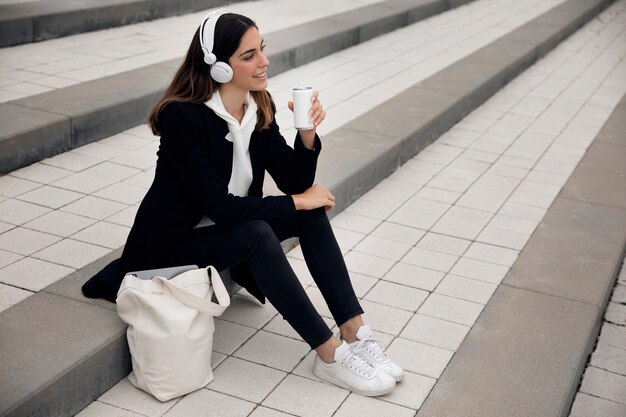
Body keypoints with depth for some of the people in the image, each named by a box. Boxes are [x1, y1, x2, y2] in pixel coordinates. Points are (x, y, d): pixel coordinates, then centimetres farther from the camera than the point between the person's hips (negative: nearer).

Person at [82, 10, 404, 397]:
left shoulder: (259, 105, -6)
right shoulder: (182, 116, -25)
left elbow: (295, 182, -7)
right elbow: (219, 206, -28)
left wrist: (308, 132, -24)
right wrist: (297, 201, -21)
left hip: (231, 230, 7)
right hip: (175, 242, -7)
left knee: (312, 211, -15)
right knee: (257, 234, -33)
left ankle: (355, 333, -17)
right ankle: (331, 355, -25)